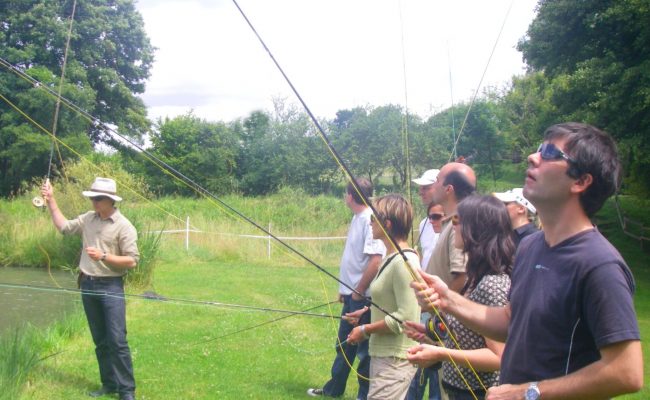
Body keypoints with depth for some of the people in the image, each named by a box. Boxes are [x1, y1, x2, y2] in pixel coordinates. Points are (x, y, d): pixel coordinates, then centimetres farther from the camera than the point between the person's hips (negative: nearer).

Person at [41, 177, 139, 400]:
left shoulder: (124, 227, -11)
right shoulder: (89, 218, 7)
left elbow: (132, 261, -13)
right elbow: (64, 227, 19)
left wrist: (104, 256, -20)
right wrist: (51, 201, 15)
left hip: (111, 287, -6)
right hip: (88, 285, 6)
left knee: (117, 340, -8)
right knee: (100, 340, 12)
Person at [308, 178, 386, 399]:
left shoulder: (371, 219, -19)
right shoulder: (357, 218, 11)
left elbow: (375, 261, -25)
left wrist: (358, 291, -17)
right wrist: (345, 289, 18)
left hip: (363, 297, -10)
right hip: (352, 294, 10)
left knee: (364, 348, 4)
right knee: (344, 344, 20)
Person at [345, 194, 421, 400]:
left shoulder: (404, 262, -20)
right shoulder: (392, 258, 9)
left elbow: (405, 317, -23)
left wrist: (365, 330, -15)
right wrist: (366, 312, 14)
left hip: (395, 360, -9)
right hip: (383, 354, 9)